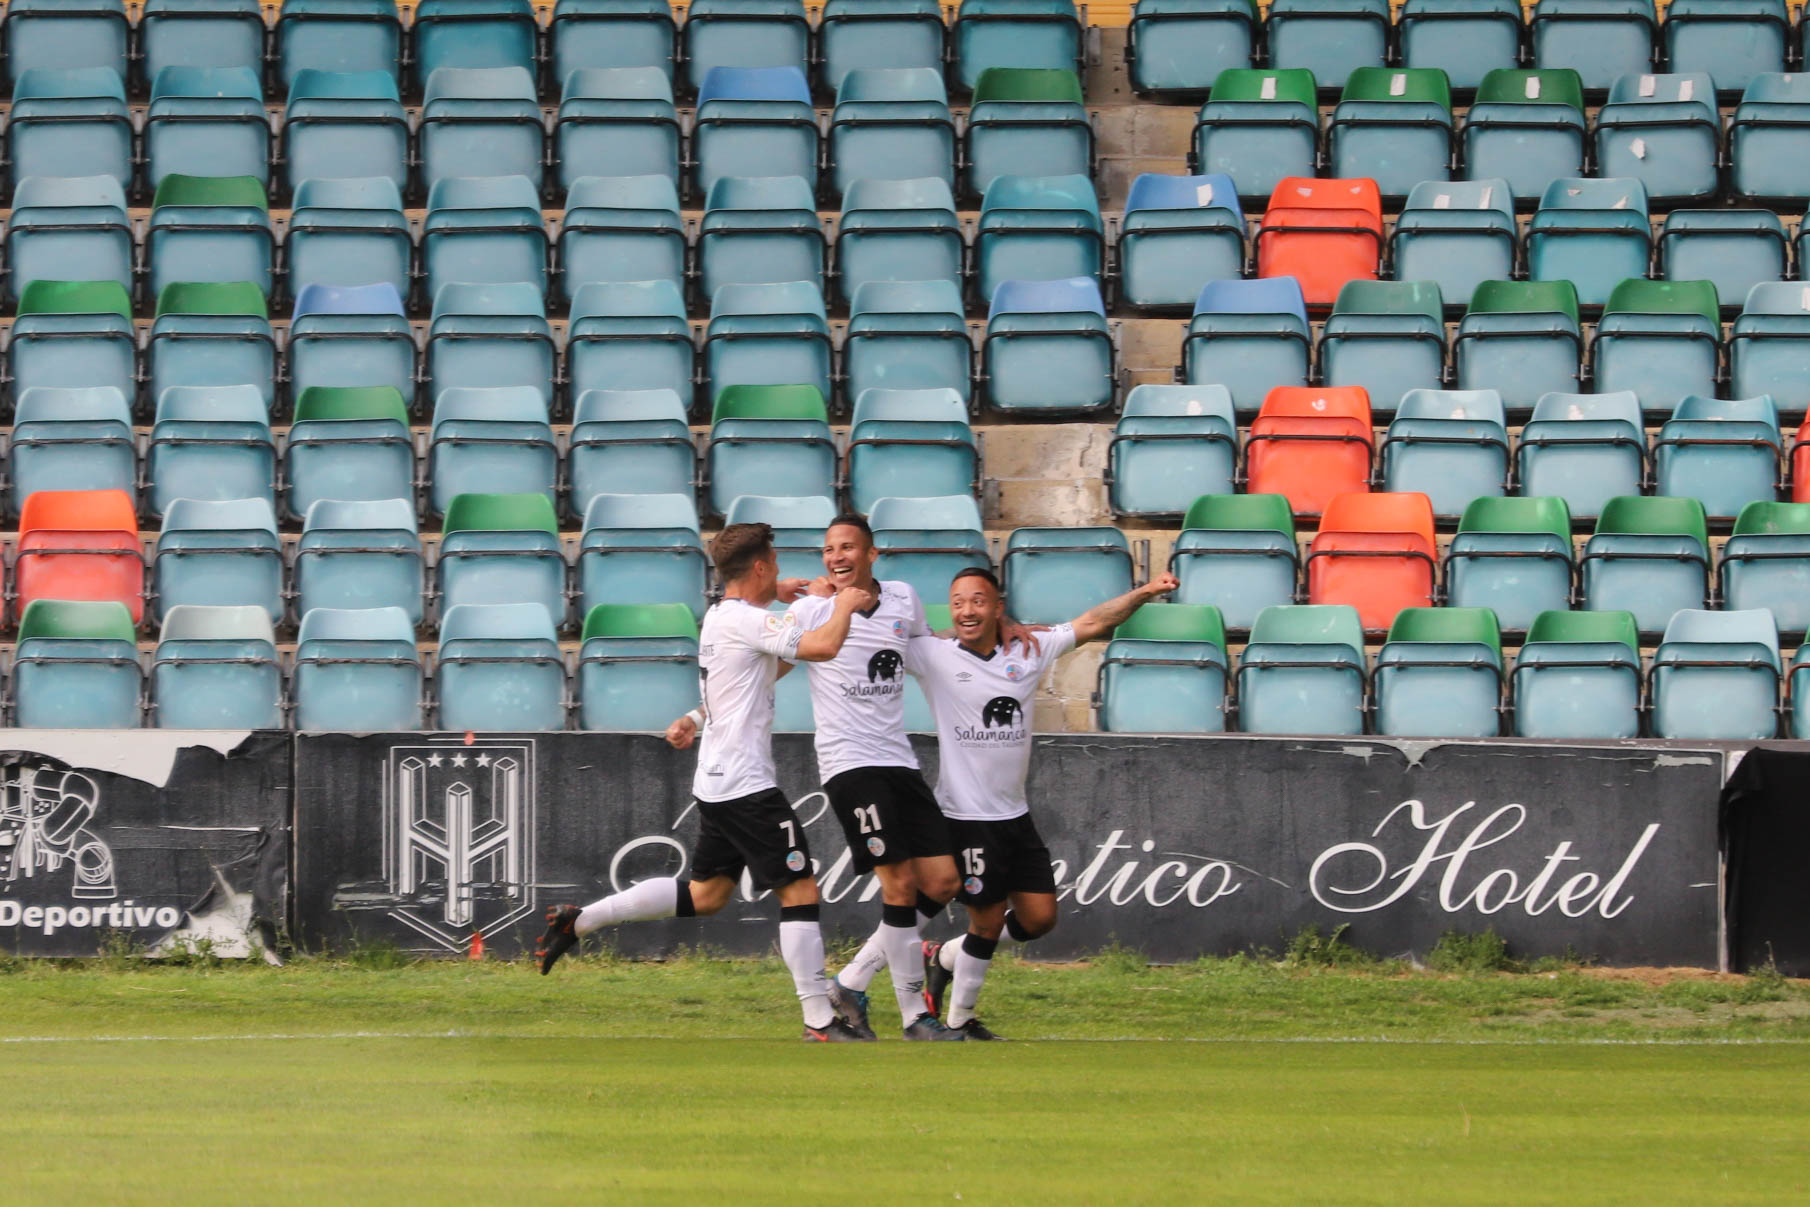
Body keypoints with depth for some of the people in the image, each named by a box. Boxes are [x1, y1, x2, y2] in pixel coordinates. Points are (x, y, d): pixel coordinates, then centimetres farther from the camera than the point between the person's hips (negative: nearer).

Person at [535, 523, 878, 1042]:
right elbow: (824, 646, -24)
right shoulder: (747, 621, -15)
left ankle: (579, 921, 15)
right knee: (799, 891, -6)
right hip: (747, 785, -10)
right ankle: (820, 1022, -6)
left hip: (715, 783, 10)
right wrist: (844, 605, -6)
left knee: (705, 893, 17)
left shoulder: (718, 618, 13)